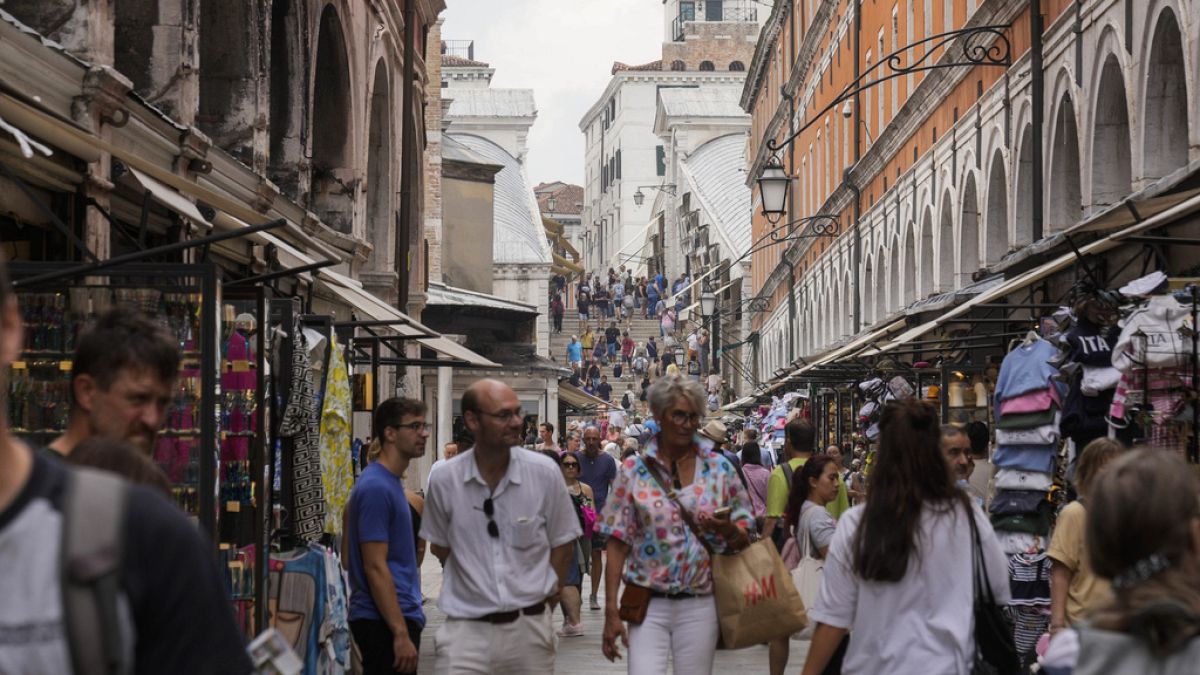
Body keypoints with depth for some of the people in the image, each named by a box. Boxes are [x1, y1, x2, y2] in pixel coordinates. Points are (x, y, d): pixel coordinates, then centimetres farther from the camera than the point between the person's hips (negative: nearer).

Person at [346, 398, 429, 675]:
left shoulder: (391, 482, 15)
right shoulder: (376, 487, -15)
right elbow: (375, 567, -20)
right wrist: (401, 634, -22)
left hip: (400, 617, 10)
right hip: (385, 622, -10)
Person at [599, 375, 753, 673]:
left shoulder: (719, 468, 4)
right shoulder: (634, 470, 1)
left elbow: (744, 537, 8)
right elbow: (618, 544, 0)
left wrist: (727, 529, -16)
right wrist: (611, 612, -6)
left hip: (699, 605, 1)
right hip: (647, 604, -1)